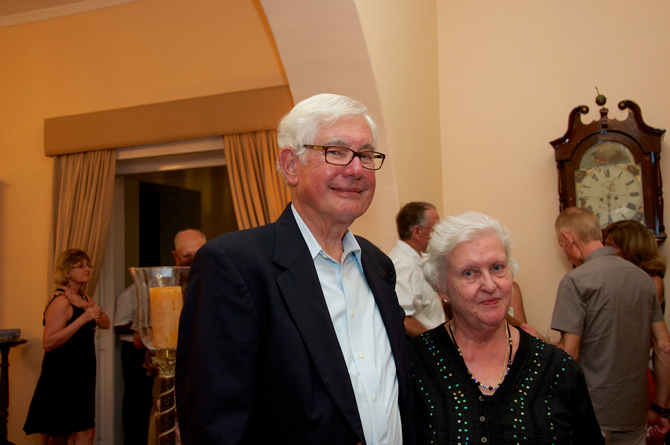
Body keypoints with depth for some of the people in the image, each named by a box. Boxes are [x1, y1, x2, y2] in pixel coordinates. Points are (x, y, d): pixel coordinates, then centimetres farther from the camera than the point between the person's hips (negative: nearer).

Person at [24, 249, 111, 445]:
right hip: (63, 375, -9)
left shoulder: (81, 296, 11)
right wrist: (83, 318, -30)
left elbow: (105, 323, 3)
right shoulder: (61, 301, -17)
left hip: (80, 373, 9)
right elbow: (48, 343, -25)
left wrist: (86, 306, -13)